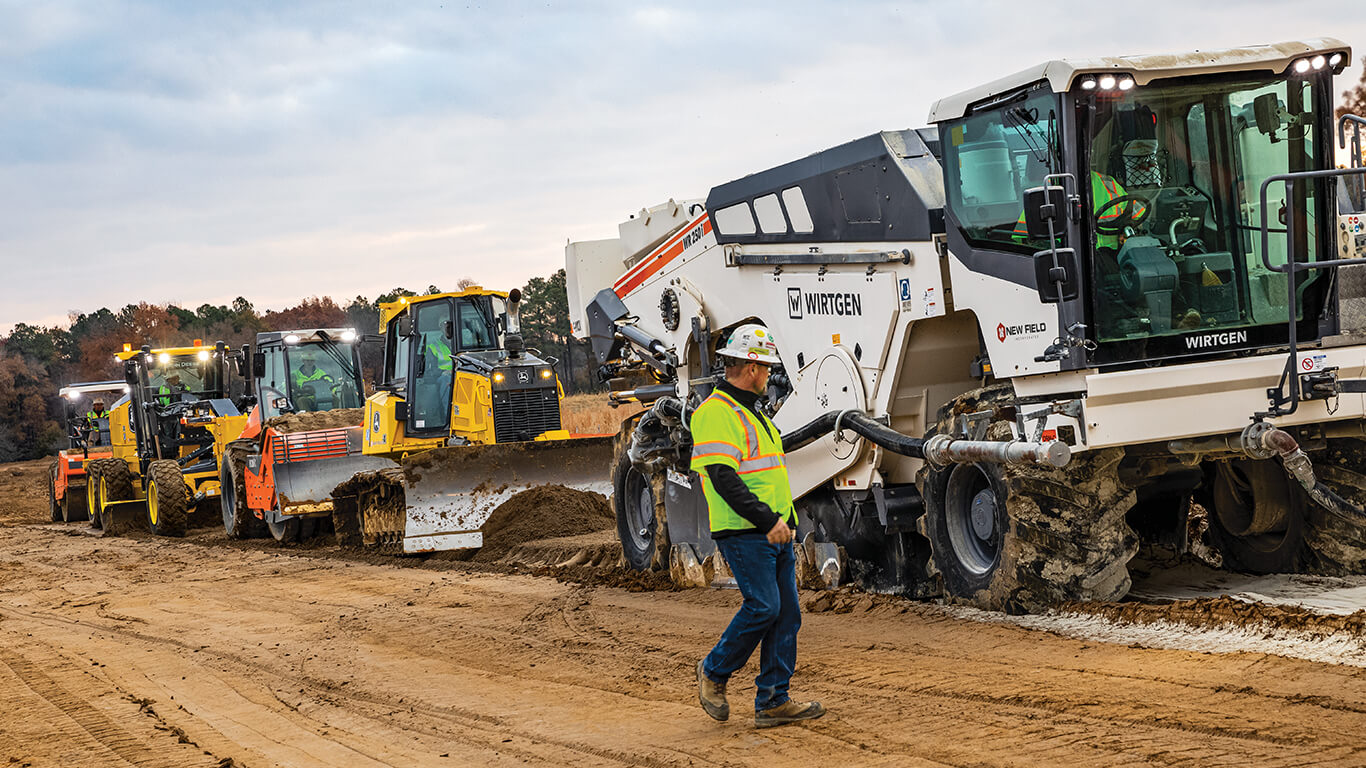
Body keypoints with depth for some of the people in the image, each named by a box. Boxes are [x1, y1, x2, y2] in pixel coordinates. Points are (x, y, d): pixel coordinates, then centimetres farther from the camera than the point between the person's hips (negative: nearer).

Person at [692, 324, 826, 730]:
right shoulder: (717, 413, -12)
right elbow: (723, 478, -21)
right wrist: (767, 520, -23)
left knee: (787, 614, 5)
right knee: (762, 607, -13)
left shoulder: (751, 412, 21)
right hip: (744, 532, -10)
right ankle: (714, 672, 8)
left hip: (774, 530, 10)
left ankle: (772, 701, 9)